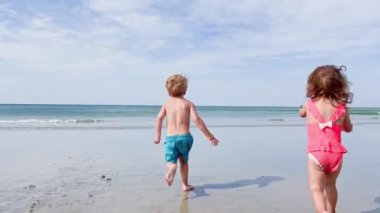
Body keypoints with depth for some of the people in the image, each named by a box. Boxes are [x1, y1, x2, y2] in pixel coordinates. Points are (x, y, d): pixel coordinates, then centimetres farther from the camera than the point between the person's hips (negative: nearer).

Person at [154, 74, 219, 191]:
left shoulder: (167, 103, 8)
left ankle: (172, 169, -30)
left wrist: (158, 136, -2)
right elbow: (197, 120, -10)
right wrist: (209, 136, -6)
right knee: (183, 161, 22)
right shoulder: (188, 103, 2)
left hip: (170, 138, 0)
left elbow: (159, 118, -7)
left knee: (171, 162, 5)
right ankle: (185, 185, 27)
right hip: (184, 137, 0)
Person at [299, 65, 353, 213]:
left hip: (316, 153, -3)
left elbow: (301, 113, 23)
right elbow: (348, 128, 19)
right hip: (336, 153, 4)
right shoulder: (342, 108, 2)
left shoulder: (309, 104, -1)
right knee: (330, 185, 24)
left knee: (316, 188, -5)